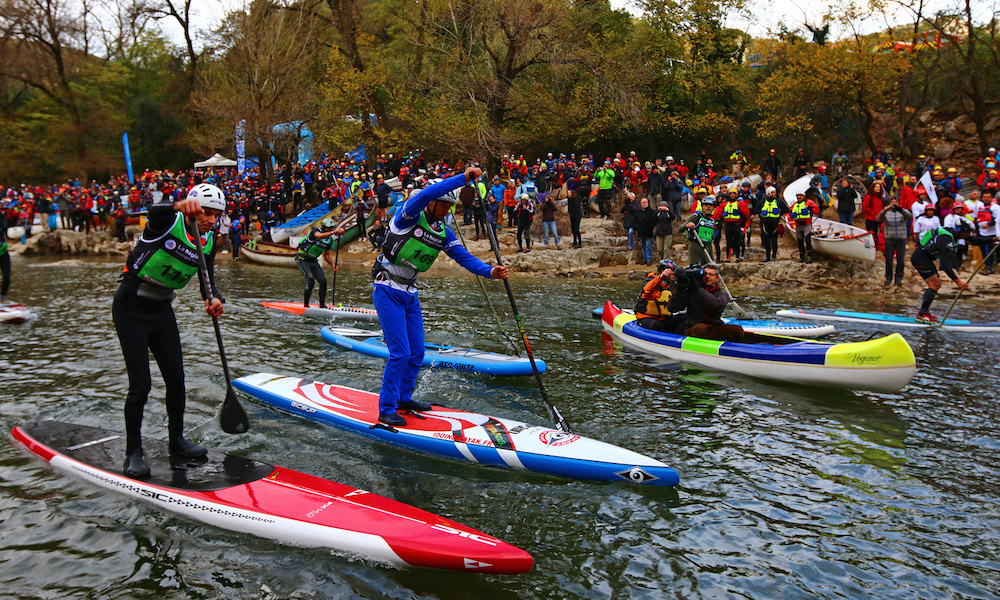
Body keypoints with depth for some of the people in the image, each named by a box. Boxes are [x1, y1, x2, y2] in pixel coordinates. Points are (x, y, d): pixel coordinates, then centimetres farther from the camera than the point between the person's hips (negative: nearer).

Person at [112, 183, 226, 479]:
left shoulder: (208, 241, 1)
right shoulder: (168, 222, -16)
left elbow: (207, 281, -5)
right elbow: (156, 210, -40)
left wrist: (214, 299, -28)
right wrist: (179, 205, -62)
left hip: (162, 311, 7)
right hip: (131, 311, -7)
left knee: (176, 379, 11)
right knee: (140, 385, -7)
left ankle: (176, 440, 29)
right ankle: (133, 453, 8)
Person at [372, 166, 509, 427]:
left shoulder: (443, 234, 7)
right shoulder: (408, 216, -14)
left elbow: (464, 257, 0)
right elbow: (426, 194, -32)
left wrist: (490, 271, -17)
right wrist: (463, 178, -35)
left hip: (410, 295, 8)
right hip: (388, 292, -7)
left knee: (417, 353, 11)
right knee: (400, 353, -10)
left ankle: (403, 398, 31)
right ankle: (386, 410, 2)